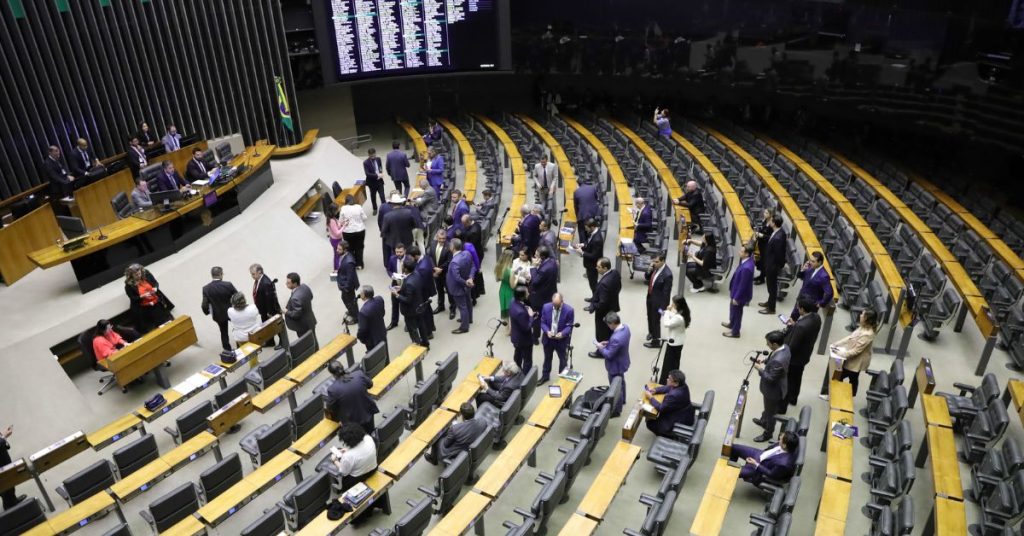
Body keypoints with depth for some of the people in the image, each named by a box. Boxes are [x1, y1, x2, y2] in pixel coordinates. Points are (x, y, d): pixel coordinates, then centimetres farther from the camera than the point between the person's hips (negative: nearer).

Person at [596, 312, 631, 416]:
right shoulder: (625, 327, -12)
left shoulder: (616, 338, -41)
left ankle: (616, 410, 33)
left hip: (616, 366, -9)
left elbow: (609, 355, -29)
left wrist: (601, 348, -13)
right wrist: (608, 342, 0)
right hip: (622, 362, 9)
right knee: (621, 382, 32)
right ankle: (622, 400, 57)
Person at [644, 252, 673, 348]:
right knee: (649, 317, 27)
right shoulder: (655, 267, -9)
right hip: (650, 296, 8)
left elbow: (666, 293, -24)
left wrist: (663, 307, -18)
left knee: (655, 320, 9)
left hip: (657, 300, -8)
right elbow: (647, 277, 7)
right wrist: (649, 271, -15)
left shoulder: (667, 274, -31)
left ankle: (656, 341, 28)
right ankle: (651, 332, 54)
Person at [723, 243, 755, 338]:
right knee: (733, 308, 30)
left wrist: (736, 297, -16)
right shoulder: (748, 259, -9)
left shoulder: (746, 268, -38)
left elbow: (743, 285, -28)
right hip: (737, 290, 9)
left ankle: (735, 332, 35)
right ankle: (732, 324, 54)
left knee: (736, 312, 14)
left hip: (740, 294, -9)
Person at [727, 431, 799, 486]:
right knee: (734, 448, 9)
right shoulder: (791, 444, -23)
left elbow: (771, 474, -22)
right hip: (760, 454, 7)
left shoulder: (784, 463, -40)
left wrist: (756, 464, -19)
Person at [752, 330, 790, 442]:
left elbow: (771, 378, -31)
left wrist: (761, 369, -20)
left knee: (771, 412, 17)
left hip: (773, 390, -9)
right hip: (776, 386, 9)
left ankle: (768, 433, 40)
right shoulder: (784, 347, -13)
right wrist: (766, 360, -5)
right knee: (767, 407, 34)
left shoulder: (777, 360, -42)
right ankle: (763, 421, 59)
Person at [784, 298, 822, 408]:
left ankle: (785, 400, 37)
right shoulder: (816, 317, -13)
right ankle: (793, 399, 47)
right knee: (797, 378, 27)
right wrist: (794, 325, 0)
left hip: (794, 357, -8)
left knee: (788, 379, 17)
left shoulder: (801, 326, -39)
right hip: (804, 355, 8)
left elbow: (792, 346, -28)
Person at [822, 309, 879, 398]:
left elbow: (856, 350, -30)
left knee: (839, 376, 7)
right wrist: (836, 344, -3)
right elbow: (850, 337, 4)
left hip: (857, 361, -8)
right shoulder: (863, 327, -4)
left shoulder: (867, 335, -33)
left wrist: (841, 354, -24)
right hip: (853, 358, 8)